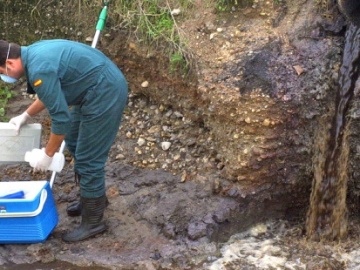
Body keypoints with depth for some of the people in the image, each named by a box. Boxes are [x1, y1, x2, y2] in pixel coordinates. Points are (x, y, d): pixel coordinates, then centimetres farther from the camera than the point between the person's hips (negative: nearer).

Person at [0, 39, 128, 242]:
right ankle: (95, 198, 37)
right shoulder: (34, 53, 8)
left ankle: (93, 222, 9)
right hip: (102, 86, 11)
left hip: (105, 93, -11)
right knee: (75, 143, 22)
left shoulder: (39, 69, -24)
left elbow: (61, 118, -20)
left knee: (88, 157, -4)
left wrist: (48, 154, -8)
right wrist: (26, 115, 26)